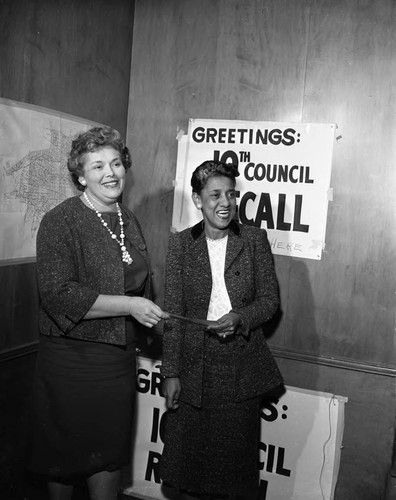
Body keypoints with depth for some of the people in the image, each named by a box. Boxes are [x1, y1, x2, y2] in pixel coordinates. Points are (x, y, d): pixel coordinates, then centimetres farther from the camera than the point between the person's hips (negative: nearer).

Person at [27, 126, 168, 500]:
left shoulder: (128, 220, 9)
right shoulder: (60, 221, -13)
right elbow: (57, 294, -22)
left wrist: (149, 314, 9)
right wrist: (129, 305, -24)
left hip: (120, 354, 6)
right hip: (72, 359, -6)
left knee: (110, 452, 16)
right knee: (66, 455, 11)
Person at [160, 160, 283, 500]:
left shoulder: (254, 239, -1)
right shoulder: (181, 243, -1)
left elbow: (270, 299, 2)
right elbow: (173, 312, -2)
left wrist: (240, 318, -18)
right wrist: (171, 373, -4)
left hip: (242, 367, 0)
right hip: (195, 367, 0)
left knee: (236, 456, 12)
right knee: (189, 454, 11)